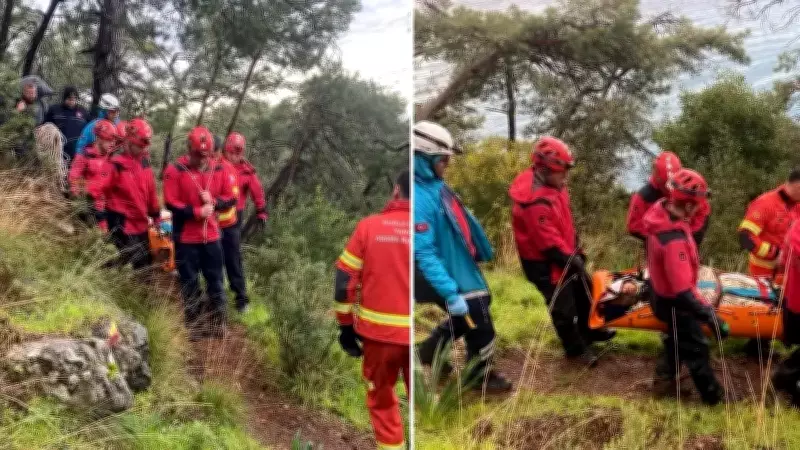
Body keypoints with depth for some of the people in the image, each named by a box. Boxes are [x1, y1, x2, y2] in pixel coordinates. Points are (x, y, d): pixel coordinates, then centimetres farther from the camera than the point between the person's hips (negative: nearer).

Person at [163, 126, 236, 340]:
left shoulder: (218, 169, 3)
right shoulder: (175, 170, -9)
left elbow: (231, 198, 5)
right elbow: (171, 203, -12)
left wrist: (214, 202, -15)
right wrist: (196, 212, -20)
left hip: (211, 235, 3)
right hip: (186, 237, -3)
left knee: (215, 280, 10)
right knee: (190, 282, 6)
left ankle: (218, 323, 21)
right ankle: (193, 325, 17)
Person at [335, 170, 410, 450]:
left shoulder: (369, 226, -4)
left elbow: (345, 279, -2)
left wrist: (345, 325, 7)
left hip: (379, 330, 0)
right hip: (415, 333, 0)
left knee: (381, 397, 22)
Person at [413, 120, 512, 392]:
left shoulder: (435, 185, 0)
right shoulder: (418, 197, -29)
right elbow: (424, 253, -31)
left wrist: (479, 250, 20)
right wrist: (450, 293, -32)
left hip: (461, 266, 10)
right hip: (448, 275, -10)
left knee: (478, 308, 28)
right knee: (480, 326, 6)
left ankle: (430, 349, 39)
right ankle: (479, 375, 32)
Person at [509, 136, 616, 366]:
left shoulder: (552, 185, -2)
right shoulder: (535, 202, -34)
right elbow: (548, 240, -28)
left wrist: (576, 249, 13)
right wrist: (570, 258, -17)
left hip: (566, 254, 10)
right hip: (546, 262, -10)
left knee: (584, 291, 27)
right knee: (563, 307, 6)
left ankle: (589, 330, 49)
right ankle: (576, 349, 27)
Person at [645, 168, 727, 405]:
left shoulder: (661, 211, -16)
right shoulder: (674, 241, -42)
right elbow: (682, 291, -42)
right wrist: (711, 316, -41)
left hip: (662, 291, 9)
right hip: (673, 301, -9)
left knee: (678, 338, 31)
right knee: (696, 348, 13)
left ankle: (664, 380, 47)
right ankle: (713, 395, 32)